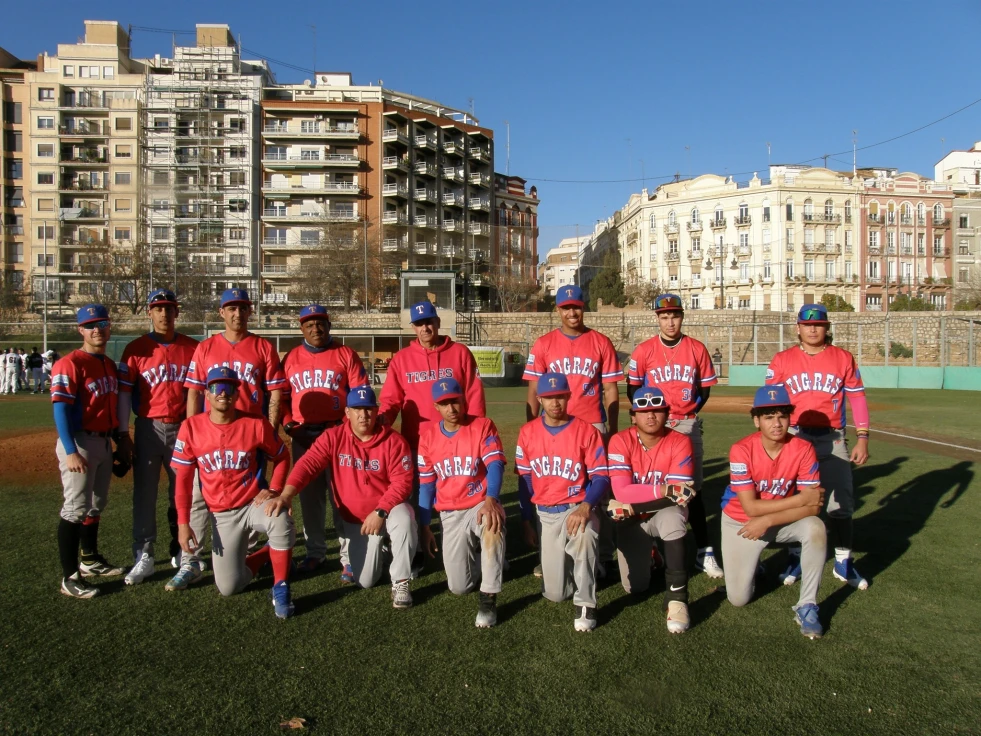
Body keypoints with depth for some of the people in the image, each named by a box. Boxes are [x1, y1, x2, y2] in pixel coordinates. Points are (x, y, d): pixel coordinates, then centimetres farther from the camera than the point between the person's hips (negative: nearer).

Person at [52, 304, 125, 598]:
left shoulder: (110, 364, 13)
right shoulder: (70, 364, -12)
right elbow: (60, 409, -18)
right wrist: (70, 452, -26)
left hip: (104, 442, 8)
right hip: (80, 442, -8)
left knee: (97, 505, 18)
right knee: (76, 508, -7)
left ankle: (90, 560, 33)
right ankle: (69, 577, 0)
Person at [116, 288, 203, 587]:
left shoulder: (192, 348, 5)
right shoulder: (136, 349, 1)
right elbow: (124, 392, 1)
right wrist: (123, 433, -4)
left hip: (184, 428, 1)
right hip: (148, 428, -1)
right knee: (144, 493, 3)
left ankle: (184, 551, 21)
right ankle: (144, 557, 12)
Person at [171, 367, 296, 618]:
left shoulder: (256, 424, -9)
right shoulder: (191, 428, -6)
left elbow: (282, 457, 5)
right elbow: (183, 478, -1)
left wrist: (274, 490, -11)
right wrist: (183, 523, -6)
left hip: (254, 503, -2)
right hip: (221, 515, 2)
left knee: (281, 518, -38)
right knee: (228, 587, -2)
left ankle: (281, 588, -17)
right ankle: (265, 555, 30)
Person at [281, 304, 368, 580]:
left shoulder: (345, 354, 3)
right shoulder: (291, 358, 11)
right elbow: (282, 396, 13)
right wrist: (288, 424, -1)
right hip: (302, 436, 4)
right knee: (309, 495, 11)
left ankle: (348, 556, 0)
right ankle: (315, 552, 25)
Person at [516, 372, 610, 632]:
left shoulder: (586, 431, -8)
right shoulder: (527, 432, 1)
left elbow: (601, 476, -11)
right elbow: (524, 479, 7)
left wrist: (586, 507, -29)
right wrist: (526, 521, 6)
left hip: (578, 508, -3)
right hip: (545, 514, 3)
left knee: (584, 532, -41)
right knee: (555, 593, 2)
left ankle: (585, 603, -19)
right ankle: (568, 559, 38)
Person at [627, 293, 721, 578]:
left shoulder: (697, 349, 1)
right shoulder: (644, 350, -2)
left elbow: (705, 387, 9)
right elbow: (633, 388, 4)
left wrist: (690, 413, -1)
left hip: (688, 425, 1)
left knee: (693, 488, 3)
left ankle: (704, 552, 8)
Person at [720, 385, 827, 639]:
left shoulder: (803, 449, -19)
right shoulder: (742, 450, -25)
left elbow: (813, 507, -23)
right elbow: (750, 507, -25)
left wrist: (767, 521, -31)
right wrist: (800, 499, -26)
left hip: (783, 520, 1)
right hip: (741, 521, -1)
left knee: (815, 528, -32)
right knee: (738, 598, -5)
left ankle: (807, 606, -15)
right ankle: (751, 564, 31)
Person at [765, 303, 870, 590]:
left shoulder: (844, 358, 4)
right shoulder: (782, 360, 2)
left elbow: (857, 398, 5)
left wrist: (862, 438, -1)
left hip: (832, 438, 0)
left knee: (842, 501, 1)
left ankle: (843, 562, 18)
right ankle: (796, 557, 23)